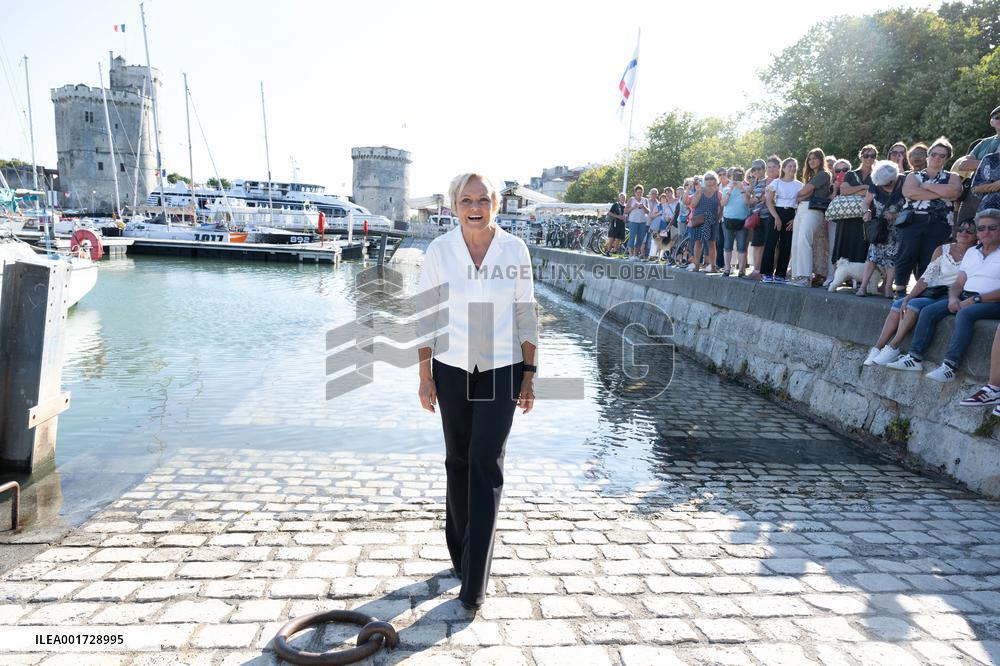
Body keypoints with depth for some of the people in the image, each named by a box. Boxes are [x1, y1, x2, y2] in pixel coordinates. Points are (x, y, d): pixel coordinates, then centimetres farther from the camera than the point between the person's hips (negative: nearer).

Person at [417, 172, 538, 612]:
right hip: (452, 369, 1)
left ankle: (474, 582, 5)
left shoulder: (514, 250, -5)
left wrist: (529, 375, -2)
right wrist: (425, 376, -2)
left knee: (486, 465, -5)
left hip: (500, 370, -1)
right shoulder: (439, 250, -5)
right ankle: (462, 555, 35)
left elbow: (525, 315, 0)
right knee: (458, 461, 13)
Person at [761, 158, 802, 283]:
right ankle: (767, 273, -4)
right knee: (770, 243, -9)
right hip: (777, 213, -3)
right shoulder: (776, 182, 2)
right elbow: (769, 201, -5)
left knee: (786, 246, 2)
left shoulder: (799, 185, 9)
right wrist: (776, 217, -13)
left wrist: (795, 219, -5)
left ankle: (780, 274, 8)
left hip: (791, 216, 3)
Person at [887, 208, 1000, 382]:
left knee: (965, 314, -35)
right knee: (928, 311, -14)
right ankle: (915, 358, -17)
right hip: (965, 298, 6)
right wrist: (953, 298, -6)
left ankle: (949, 366, -39)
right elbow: (958, 283, 15)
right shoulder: (971, 251, 20)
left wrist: (975, 299, -18)